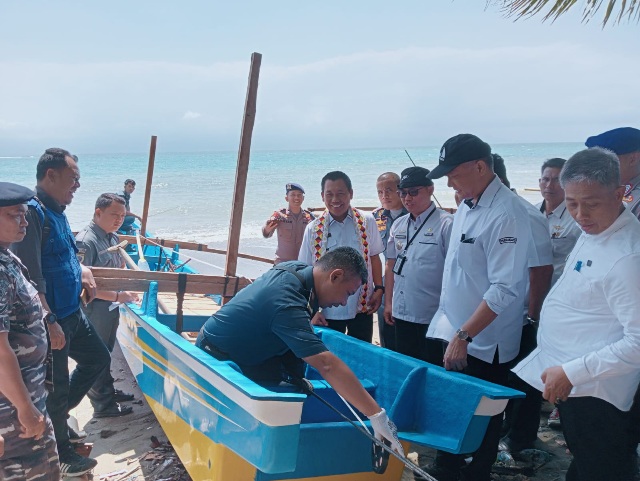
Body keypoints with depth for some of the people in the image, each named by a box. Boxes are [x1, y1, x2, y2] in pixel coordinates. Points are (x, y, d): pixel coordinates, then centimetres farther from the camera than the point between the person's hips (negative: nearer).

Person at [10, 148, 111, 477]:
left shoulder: (57, 211, 9)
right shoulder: (33, 212, -21)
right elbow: (30, 277, -26)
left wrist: (83, 271, 4)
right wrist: (49, 322, -26)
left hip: (72, 314, 9)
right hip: (51, 320, -9)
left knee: (98, 358, 22)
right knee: (56, 386, 6)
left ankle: (58, 414, 37)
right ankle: (61, 454, 25)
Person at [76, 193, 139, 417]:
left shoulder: (113, 237, 6)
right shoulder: (86, 241, -22)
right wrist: (117, 296, -24)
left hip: (111, 307, 9)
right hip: (94, 310, -8)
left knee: (106, 353, 22)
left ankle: (108, 391, 38)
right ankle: (103, 404, 19)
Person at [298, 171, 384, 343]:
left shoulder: (367, 222, -3)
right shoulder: (313, 229, -4)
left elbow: (374, 257, 7)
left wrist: (379, 289, -2)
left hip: (362, 308, 1)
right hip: (328, 313, 0)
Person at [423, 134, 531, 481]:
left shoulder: (506, 214, -22)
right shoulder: (466, 205, 6)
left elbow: (505, 289, -25)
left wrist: (464, 336, -24)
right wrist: (451, 330, 15)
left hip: (481, 343, -8)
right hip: (448, 330, 8)